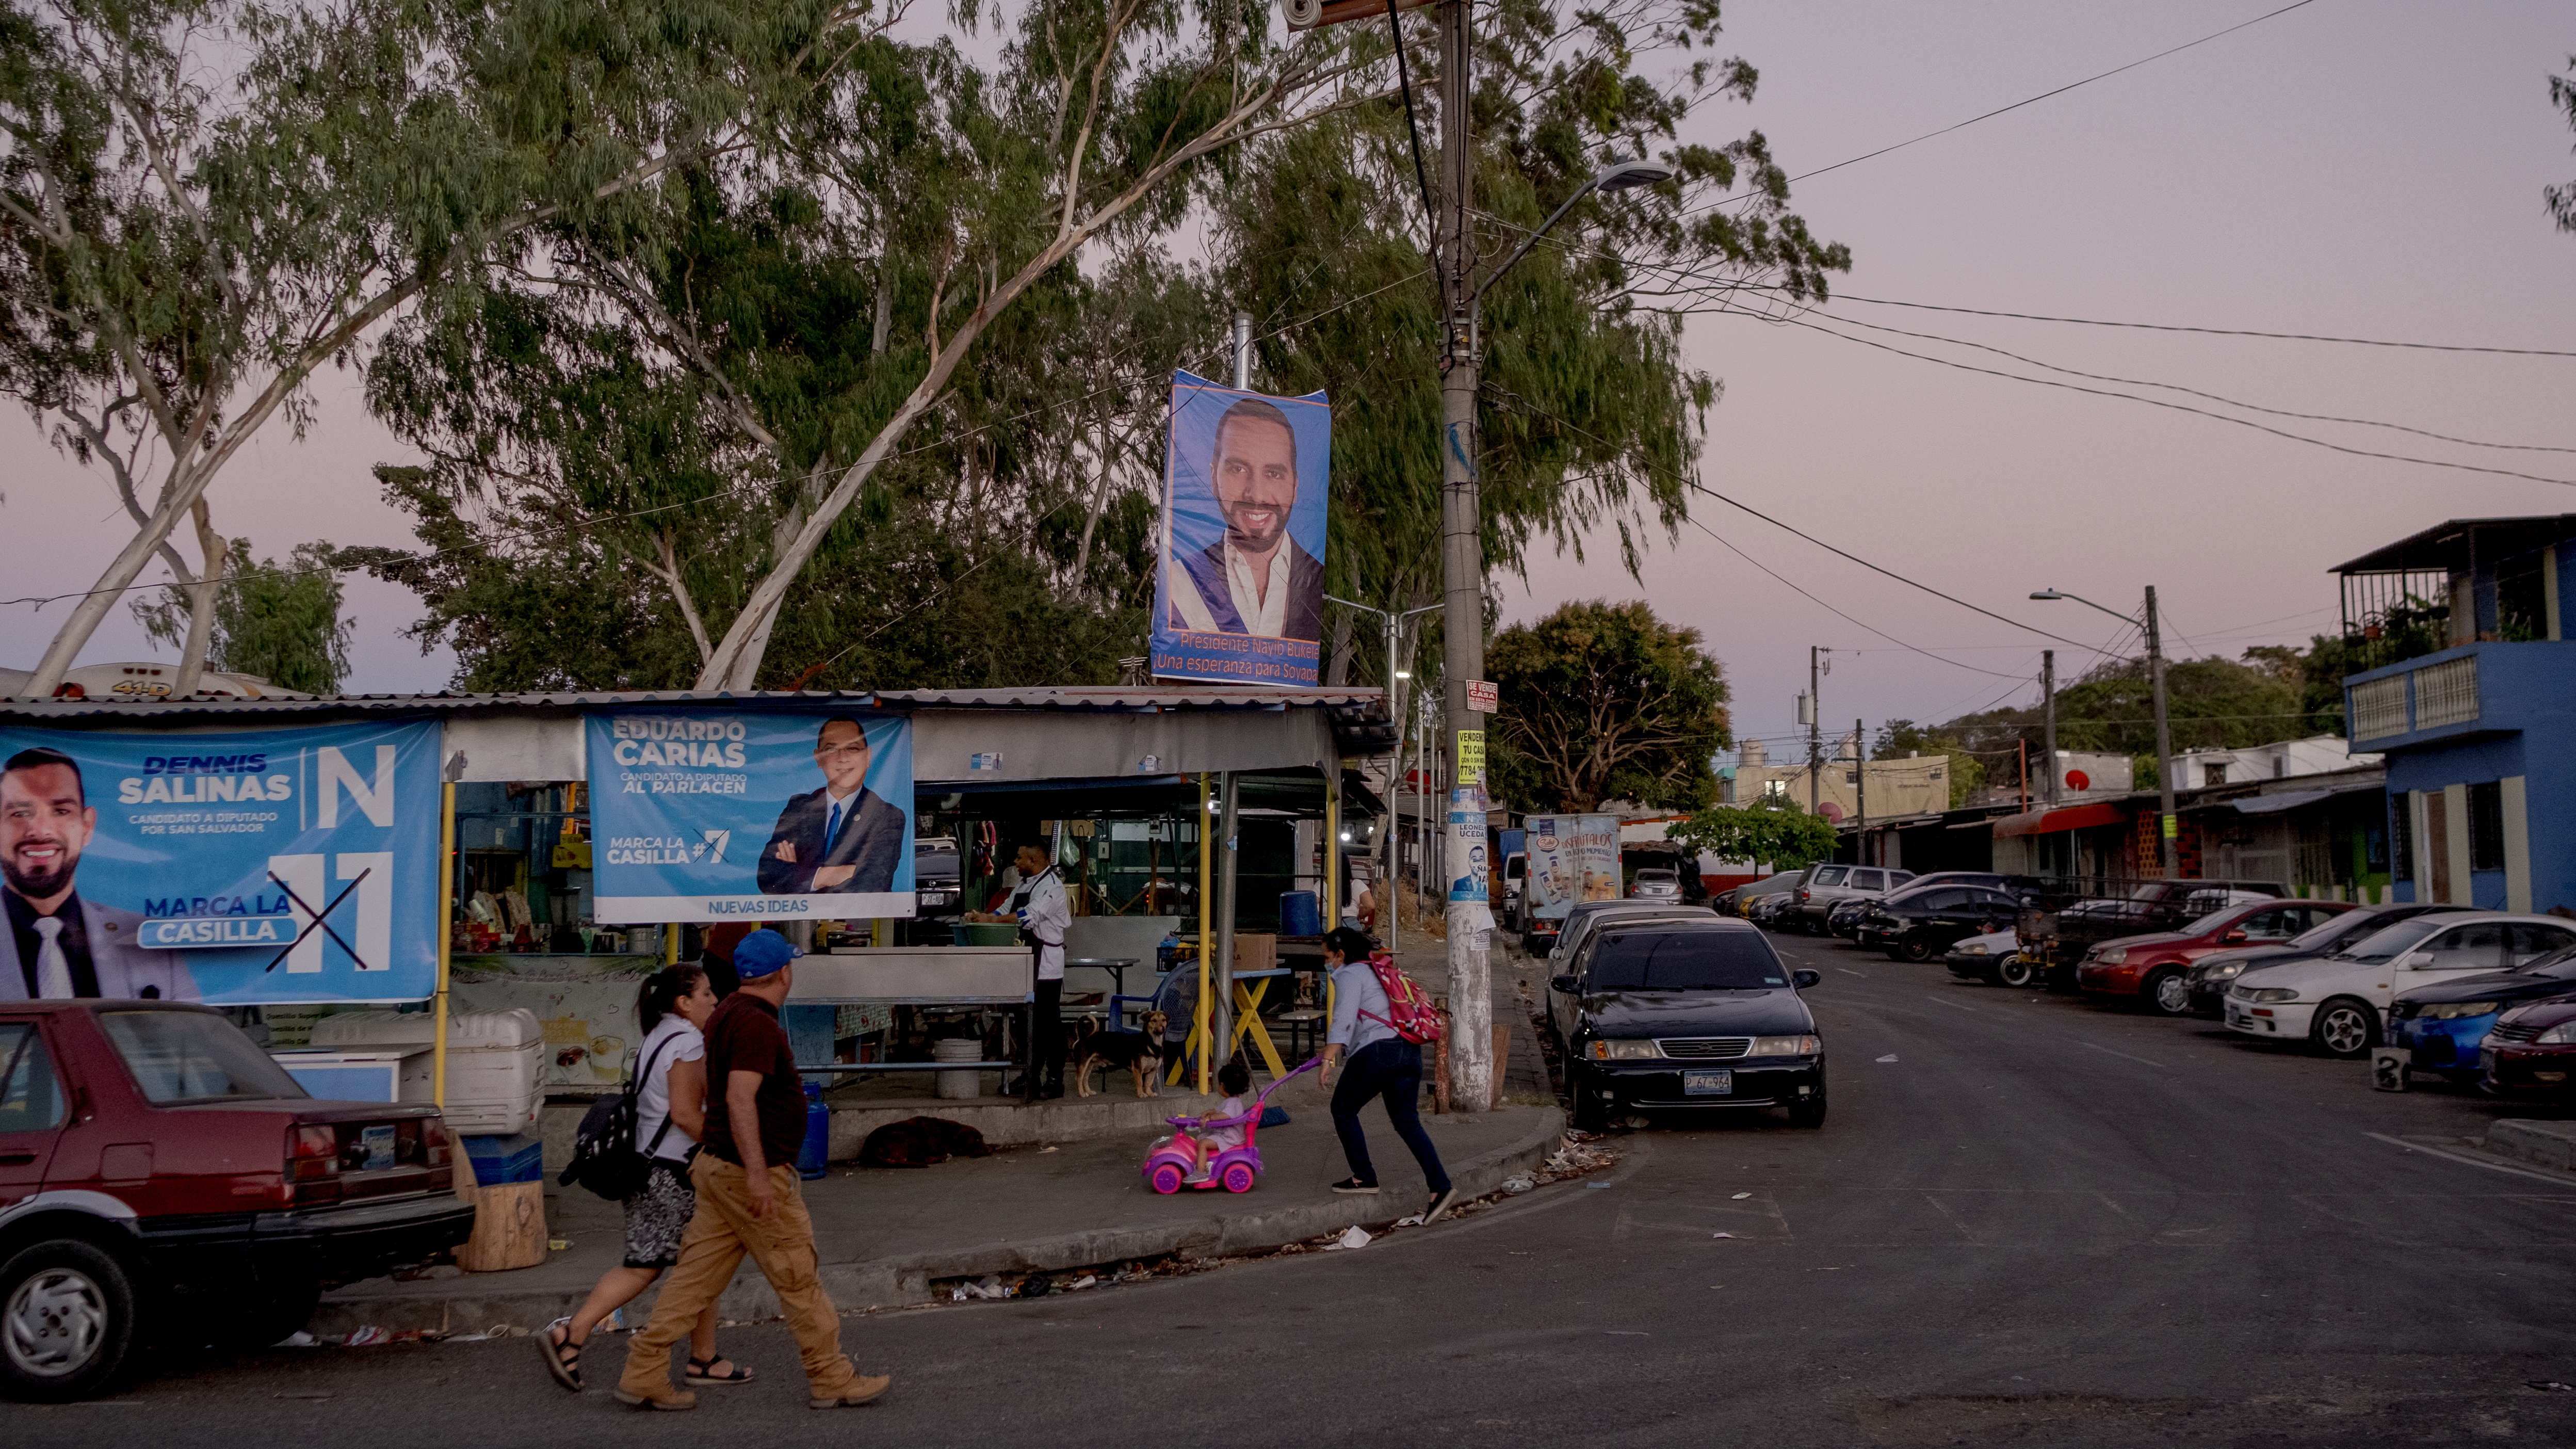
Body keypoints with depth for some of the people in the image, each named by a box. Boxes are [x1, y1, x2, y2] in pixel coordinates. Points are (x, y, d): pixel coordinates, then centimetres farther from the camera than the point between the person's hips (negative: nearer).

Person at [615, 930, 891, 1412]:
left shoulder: (726, 1014, 13)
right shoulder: (757, 1024, -18)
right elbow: (740, 1099, -26)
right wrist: (758, 1174, -27)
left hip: (720, 1169, 10)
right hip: (750, 1172, -10)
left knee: (698, 1274, 9)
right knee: (798, 1278, 0)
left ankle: (644, 1375, 9)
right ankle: (831, 1380, 9)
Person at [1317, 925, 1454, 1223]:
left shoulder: (1350, 975, 0)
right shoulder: (1377, 972, 27)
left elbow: (1344, 1019, -16)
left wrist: (1329, 1058, -23)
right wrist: (1336, 1050, 46)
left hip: (1378, 1051, -9)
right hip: (1409, 1050, 9)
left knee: (1343, 1110, 10)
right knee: (1407, 1121, 8)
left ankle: (1364, 1177, 12)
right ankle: (1441, 1187, -5)